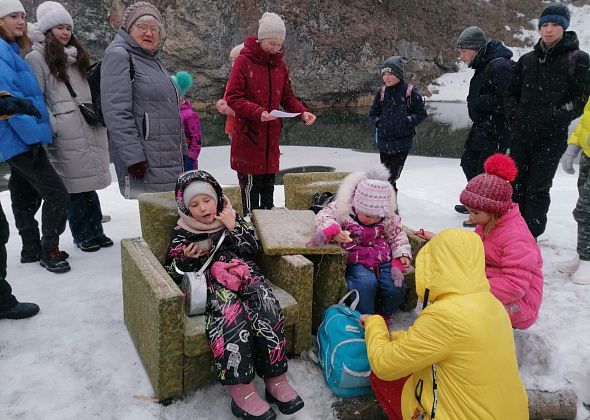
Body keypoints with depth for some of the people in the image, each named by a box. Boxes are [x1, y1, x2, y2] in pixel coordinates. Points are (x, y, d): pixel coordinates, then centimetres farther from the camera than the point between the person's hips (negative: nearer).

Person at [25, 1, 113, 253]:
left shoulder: (77, 56, 21)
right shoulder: (36, 58, -1)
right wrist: (52, 127, -15)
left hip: (90, 131, 6)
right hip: (66, 137, -6)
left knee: (88, 182, 9)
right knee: (75, 185, -2)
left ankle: (95, 231, 16)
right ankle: (82, 235, 9)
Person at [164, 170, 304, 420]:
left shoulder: (231, 219, 21)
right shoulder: (182, 234, 16)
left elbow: (253, 248, 13)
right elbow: (171, 274, 15)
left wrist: (235, 226, 0)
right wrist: (185, 258, -5)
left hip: (245, 275, 3)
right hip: (211, 284, -2)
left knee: (266, 304, -31)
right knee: (231, 311, -37)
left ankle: (276, 380, -27)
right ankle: (240, 391, -39)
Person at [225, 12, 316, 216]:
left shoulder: (280, 64, 11)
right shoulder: (244, 61, -7)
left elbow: (287, 97, 16)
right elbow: (232, 98, -10)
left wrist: (302, 112, -3)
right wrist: (258, 112, -23)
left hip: (272, 136, 5)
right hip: (249, 134, -5)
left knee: (268, 184, 13)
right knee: (251, 183, -1)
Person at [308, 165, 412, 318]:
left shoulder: (389, 217, -1)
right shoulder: (343, 208, -12)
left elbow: (397, 234, 12)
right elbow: (324, 216, -12)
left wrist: (401, 255, -3)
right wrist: (332, 231, -32)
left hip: (382, 260, 4)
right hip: (355, 262, -4)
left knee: (396, 287, -17)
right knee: (366, 283, -33)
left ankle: (382, 316, 15)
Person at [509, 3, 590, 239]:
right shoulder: (527, 60, 11)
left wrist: (554, 115, -12)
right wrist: (517, 116, 7)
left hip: (552, 136, -4)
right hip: (522, 133, 4)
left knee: (538, 187, -4)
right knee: (516, 184, 7)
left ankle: (530, 237, 4)